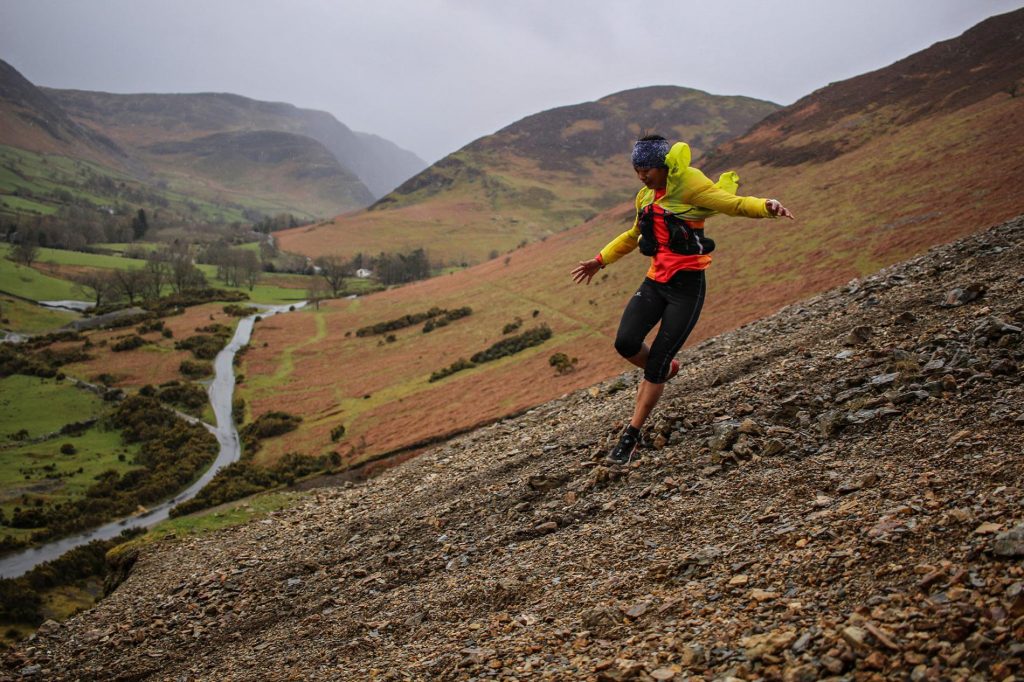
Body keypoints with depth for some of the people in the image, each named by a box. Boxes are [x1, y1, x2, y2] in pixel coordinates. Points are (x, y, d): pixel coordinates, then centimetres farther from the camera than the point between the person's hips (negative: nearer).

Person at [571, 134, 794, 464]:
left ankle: (631, 436, 8)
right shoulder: (646, 197, 13)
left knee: (655, 365, -6)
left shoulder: (688, 186, -10)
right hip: (655, 282, 6)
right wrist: (600, 260, 32)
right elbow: (634, 235, 30)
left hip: (687, 287, -6)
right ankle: (664, 369, 19)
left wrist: (766, 206, -38)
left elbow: (735, 204, -18)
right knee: (626, 343, -15)